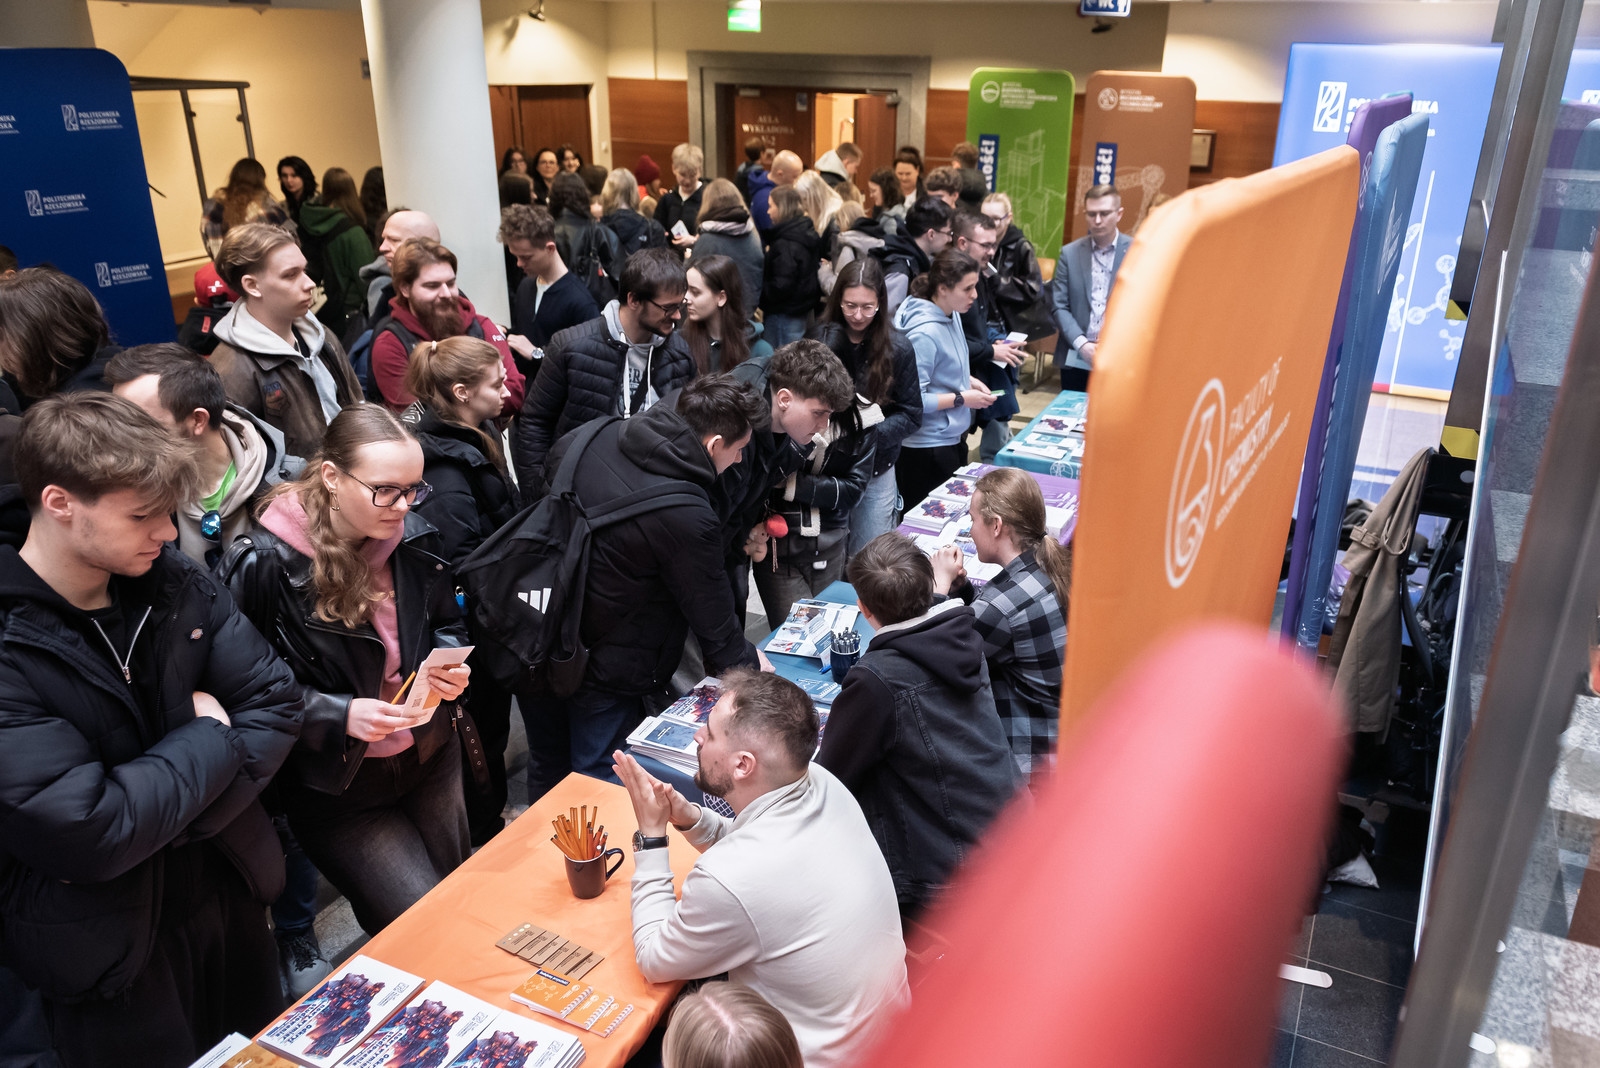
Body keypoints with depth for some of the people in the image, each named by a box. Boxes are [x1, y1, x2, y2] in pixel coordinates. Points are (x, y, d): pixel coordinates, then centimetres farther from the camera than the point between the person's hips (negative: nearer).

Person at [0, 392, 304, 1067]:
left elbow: (278, 703, -5)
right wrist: (206, 741, -15)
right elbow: (88, 833, -30)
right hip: (111, 954, -5)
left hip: (228, 895, 6)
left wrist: (159, 828, -16)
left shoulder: (172, 583, -6)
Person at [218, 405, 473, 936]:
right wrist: (340, 716, -27)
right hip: (337, 789, -5)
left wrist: (448, 668, -12)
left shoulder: (415, 537, -6)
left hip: (431, 758, 6)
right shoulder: (262, 564, -21)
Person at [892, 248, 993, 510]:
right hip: (927, 447, -9)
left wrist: (969, 381, 5)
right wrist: (961, 399, -19)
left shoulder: (953, 315, 5)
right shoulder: (924, 333, -24)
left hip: (953, 437, 9)